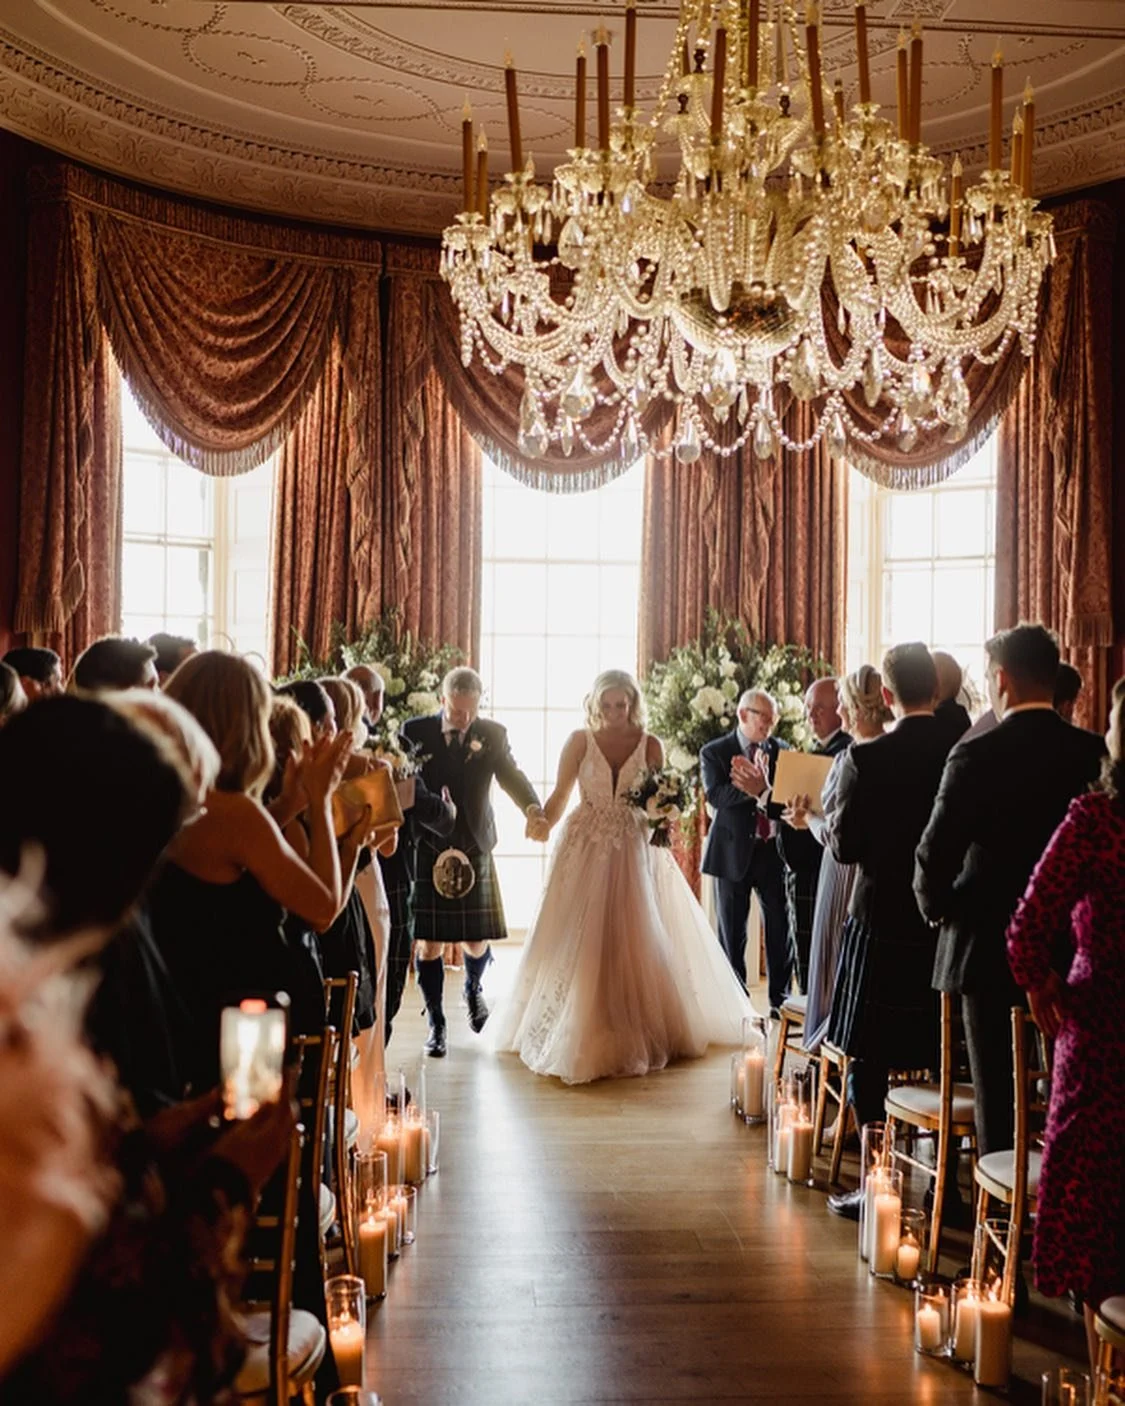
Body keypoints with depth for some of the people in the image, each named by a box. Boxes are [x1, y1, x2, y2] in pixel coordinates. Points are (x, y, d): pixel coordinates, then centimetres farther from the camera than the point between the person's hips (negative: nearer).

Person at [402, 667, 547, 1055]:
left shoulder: (492, 734, 1)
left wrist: (533, 809, -33)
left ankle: (473, 989, 40)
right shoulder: (415, 731, -2)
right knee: (428, 941, -1)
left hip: (474, 849, 1)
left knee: (477, 940, 5)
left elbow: (511, 776, -12)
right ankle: (436, 1023, 17)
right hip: (425, 850, -1)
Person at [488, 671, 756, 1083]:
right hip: (586, 848, 0)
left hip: (633, 851, 1)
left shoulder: (650, 745, 1)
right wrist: (540, 823, -20)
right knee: (580, 941, 2)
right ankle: (578, 1031, 13)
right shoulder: (580, 741, -1)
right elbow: (560, 795, -1)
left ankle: (636, 1031, 15)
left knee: (633, 941, 3)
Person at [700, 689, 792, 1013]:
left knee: (779, 928, 3)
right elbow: (715, 795, -15)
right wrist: (757, 791, -28)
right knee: (732, 933, 6)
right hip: (733, 852, -2)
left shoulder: (781, 751, 7)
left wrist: (764, 791, -23)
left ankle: (780, 999, 15)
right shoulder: (714, 753, 0)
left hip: (773, 850, 2)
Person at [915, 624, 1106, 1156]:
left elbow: (935, 854, -16)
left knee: (998, 1093, 6)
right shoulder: (1094, 753, -3)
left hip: (990, 948, -4)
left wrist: (938, 908, 2)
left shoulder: (978, 755, -15)